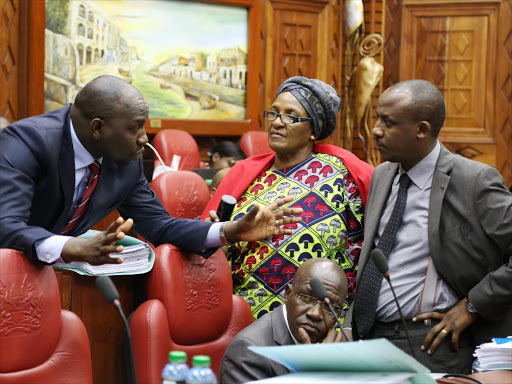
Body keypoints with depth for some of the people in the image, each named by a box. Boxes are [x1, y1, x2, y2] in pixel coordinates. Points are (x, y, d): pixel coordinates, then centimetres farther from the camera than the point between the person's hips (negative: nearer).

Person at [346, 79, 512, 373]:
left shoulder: (473, 181, -12)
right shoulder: (381, 176, 10)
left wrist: (472, 305, -12)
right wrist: (350, 322, 7)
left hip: (429, 347, -6)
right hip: (367, 336, 6)